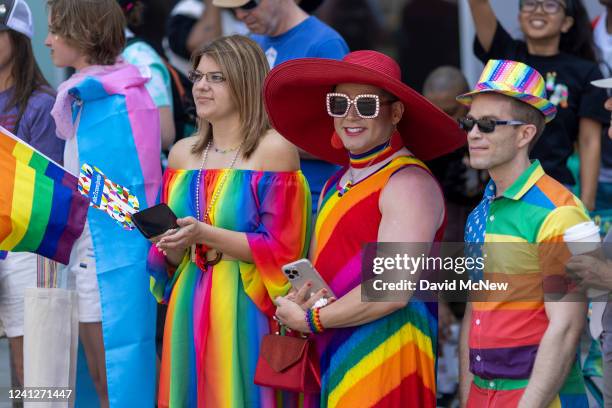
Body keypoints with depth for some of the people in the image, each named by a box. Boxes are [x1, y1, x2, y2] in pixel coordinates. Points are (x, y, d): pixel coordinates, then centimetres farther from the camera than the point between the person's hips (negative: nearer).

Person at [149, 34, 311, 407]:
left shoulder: (275, 149, -8)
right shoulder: (183, 153, 10)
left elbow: (281, 250, -13)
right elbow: (172, 259, 15)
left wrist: (205, 235, -20)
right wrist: (168, 243, -8)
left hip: (246, 310, -5)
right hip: (190, 307, 5)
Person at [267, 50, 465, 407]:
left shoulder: (409, 183, -11)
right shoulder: (337, 184, 16)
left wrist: (309, 320, -9)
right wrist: (300, 301, -4)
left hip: (383, 364, -8)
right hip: (330, 363, 8)